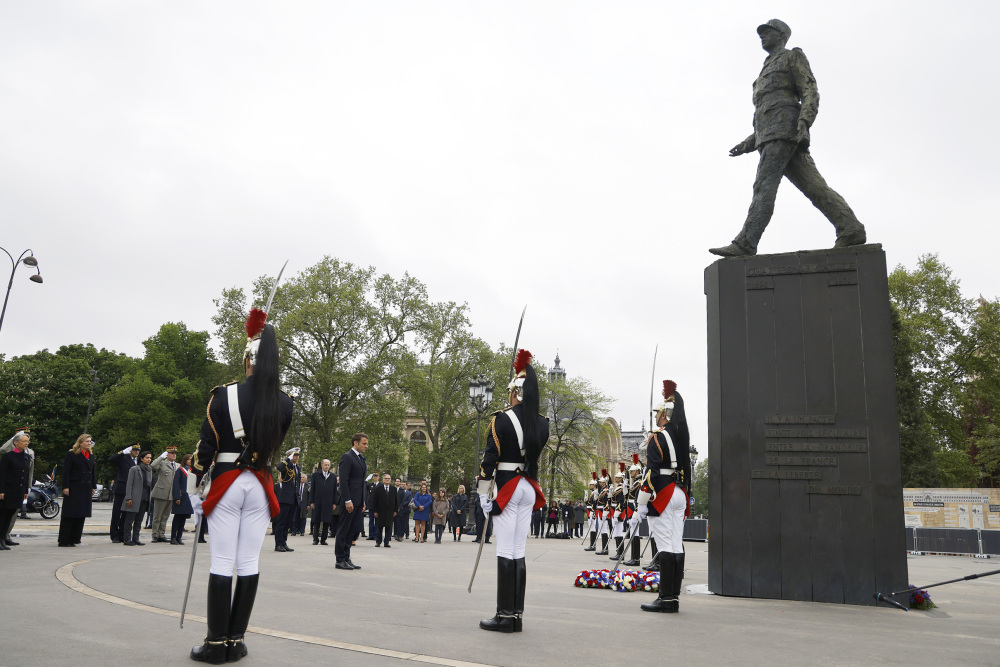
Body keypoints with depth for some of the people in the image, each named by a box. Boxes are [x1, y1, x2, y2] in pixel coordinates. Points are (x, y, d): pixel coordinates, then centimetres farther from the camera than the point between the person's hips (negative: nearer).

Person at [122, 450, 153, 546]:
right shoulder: (134, 469, -3)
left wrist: (150, 498, 11)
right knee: (130, 520, -1)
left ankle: (135, 539, 14)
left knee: (139, 520, 9)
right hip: (135, 498, -6)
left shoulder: (150, 470, 13)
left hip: (145, 499, 6)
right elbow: (129, 484, -6)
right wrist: (128, 498, -13)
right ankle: (127, 540, 4)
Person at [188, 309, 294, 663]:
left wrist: (196, 484, 4)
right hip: (260, 486, 3)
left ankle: (216, 644, 8)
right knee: (249, 564, 7)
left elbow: (206, 445, -5)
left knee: (222, 564, 2)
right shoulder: (284, 402, -2)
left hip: (225, 482, -2)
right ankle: (236, 642, 14)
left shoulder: (224, 395, -9)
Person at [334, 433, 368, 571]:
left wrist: (363, 501, 16)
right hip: (350, 500, -8)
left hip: (359, 501, 9)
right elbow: (343, 481, -15)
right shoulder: (347, 457, -9)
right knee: (344, 530, 0)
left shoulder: (362, 459, 18)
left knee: (355, 530, 9)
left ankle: (346, 558, 17)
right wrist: (347, 501, -20)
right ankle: (340, 560, 7)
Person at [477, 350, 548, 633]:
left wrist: (483, 493, -6)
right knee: (518, 552, 10)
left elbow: (489, 459, -12)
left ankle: (505, 616, 1)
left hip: (506, 487, -6)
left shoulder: (502, 420, -11)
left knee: (506, 552, -3)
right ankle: (516, 615, 14)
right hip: (529, 488, 6)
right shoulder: (542, 424, 4)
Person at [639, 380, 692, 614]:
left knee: (665, 545, -7)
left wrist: (643, 500, -13)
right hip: (680, 494, 7)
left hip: (662, 495, -7)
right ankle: (674, 597, 10)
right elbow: (686, 468, 18)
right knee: (677, 545, 7)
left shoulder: (657, 438, -10)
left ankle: (666, 598, -6)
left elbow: (652, 471, -13)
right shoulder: (682, 438, 13)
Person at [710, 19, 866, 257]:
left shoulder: (793, 57, 11)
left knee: (764, 186, -17)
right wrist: (748, 144, 22)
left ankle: (744, 244, -25)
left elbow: (810, 93, -4)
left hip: (784, 128, -9)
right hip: (769, 136, 9)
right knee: (814, 187, -3)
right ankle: (850, 229, -10)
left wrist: (804, 124, -20)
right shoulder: (767, 73, 36)